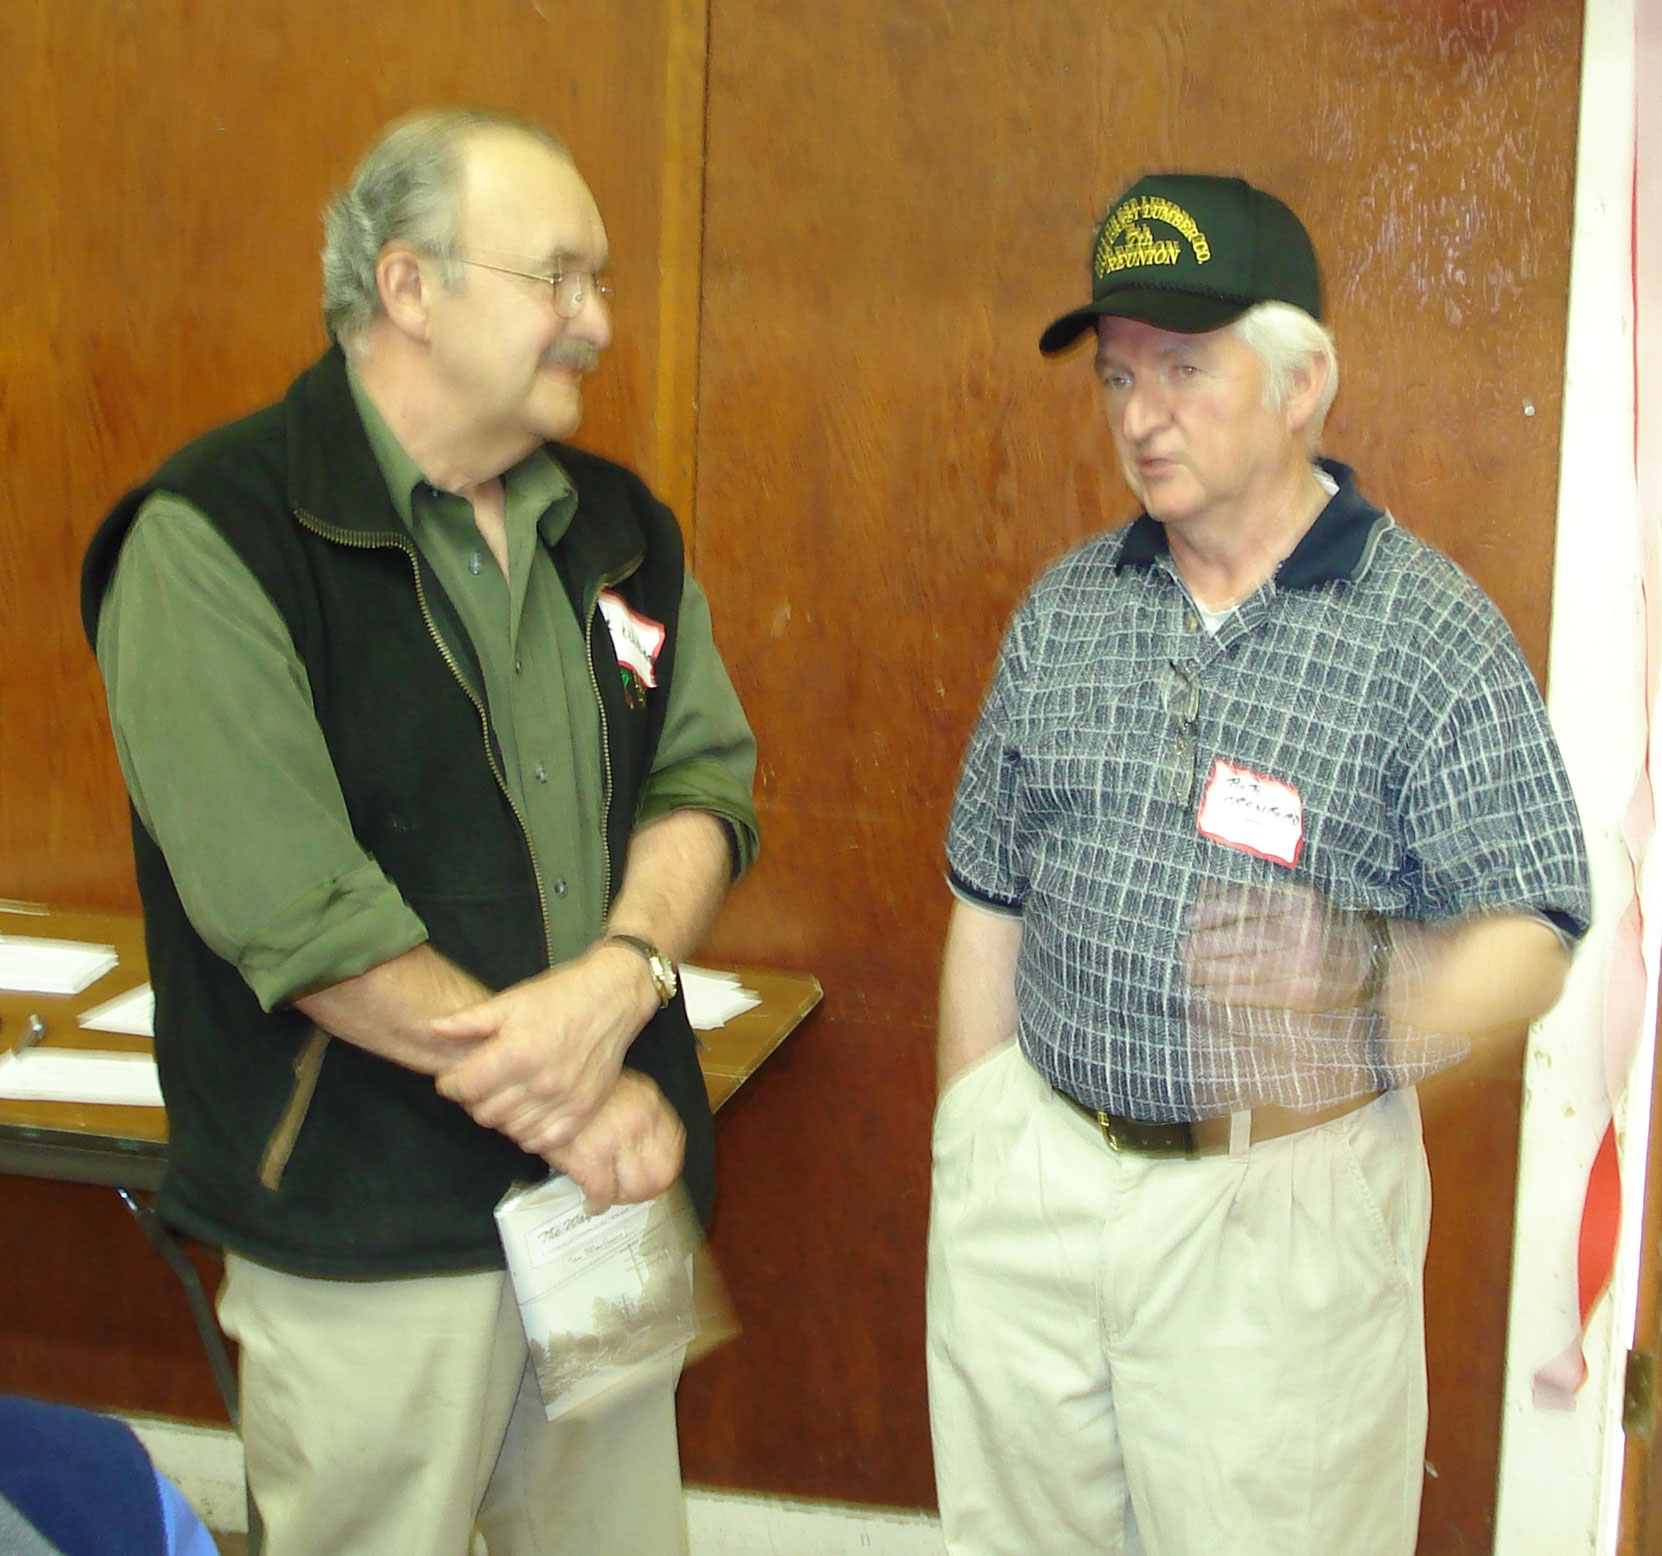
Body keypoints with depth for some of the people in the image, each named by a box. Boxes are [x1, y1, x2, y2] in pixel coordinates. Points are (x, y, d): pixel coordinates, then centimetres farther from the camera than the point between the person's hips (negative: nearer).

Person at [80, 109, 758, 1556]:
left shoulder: (619, 531, 8)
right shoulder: (215, 539, -13)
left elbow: (705, 776, 5)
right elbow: (291, 910, -20)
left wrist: (622, 976, -17)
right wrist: (576, 1106, -15)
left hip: (616, 1196, 6)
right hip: (373, 1237, -6)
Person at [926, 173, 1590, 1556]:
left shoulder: (1432, 631, -7)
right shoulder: (1063, 611, 7)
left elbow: (1528, 936, -11)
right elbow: (988, 903, 11)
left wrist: (1370, 1009, -32)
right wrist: (972, 1155, 8)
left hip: (1284, 1201, -4)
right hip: (1034, 1178, 4)